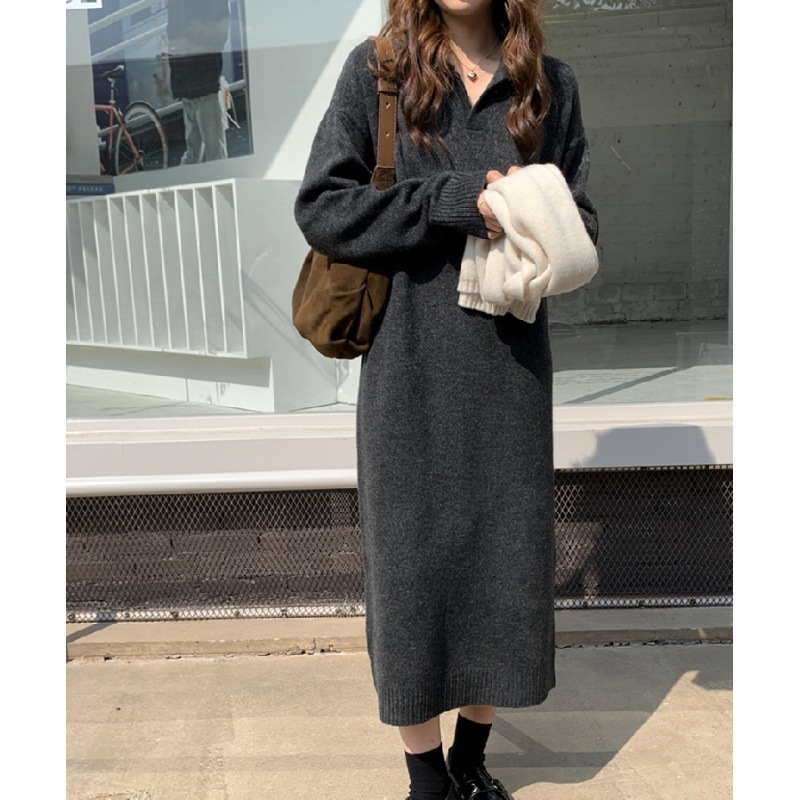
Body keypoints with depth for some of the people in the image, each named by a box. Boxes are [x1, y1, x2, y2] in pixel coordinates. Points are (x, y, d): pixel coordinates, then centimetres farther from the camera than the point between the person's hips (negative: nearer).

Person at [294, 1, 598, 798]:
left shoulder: (550, 83, 8)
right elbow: (321, 207, -6)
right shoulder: (376, 70, 2)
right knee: (410, 567, 5)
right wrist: (450, 200, -17)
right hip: (410, 372, -2)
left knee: (509, 566, 10)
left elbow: (580, 217, 12)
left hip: (512, 367, 3)